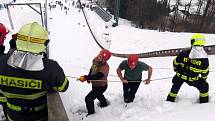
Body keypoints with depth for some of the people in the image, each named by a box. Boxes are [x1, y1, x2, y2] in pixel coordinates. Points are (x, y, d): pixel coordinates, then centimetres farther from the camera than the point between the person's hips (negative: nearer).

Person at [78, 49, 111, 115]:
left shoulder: (105, 67, -36)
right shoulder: (95, 61, -13)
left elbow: (97, 77, -48)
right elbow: (92, 69, 9)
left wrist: (85, 78, -57)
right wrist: (89, 77, 12)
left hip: (101, 86, -8)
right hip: (94, 84, 9)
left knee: (88, 98, -6)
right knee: (98, 95, 34)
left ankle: (91, 112, 21)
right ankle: (104, 103, 65)